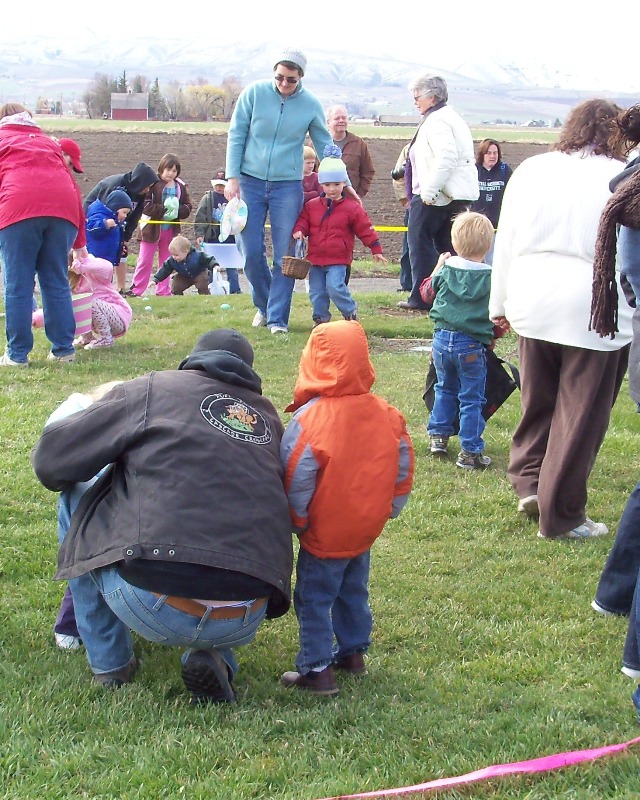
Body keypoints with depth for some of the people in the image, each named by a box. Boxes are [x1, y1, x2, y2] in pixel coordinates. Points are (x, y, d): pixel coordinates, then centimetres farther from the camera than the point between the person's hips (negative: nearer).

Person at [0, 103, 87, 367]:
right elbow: (73, 186, 29)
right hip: (63, 209, 4)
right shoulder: (48, 142, 32)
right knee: (57, 283, 11)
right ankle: (63, 350, 11)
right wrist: (79, 241, 31)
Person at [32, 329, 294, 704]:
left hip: (153, 609, -4)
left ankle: (109, 662, 27)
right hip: (243, 626, 4)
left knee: (79, 511, 22)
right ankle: (216, 660, 11)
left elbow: (52, 457, 7)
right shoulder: (268, 418, 17)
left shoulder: (151, 391, 6)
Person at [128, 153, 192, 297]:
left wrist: (177, 210, -15)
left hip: (170, 230, 5)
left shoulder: (181, 187, 5)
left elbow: (187, 208, 6)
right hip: (152, 228, -5)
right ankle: (136, 290, 3)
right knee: (145, 261, -1)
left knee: (166, 262, 12)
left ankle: (163, 291, 20)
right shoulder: (153, 184, -12)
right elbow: (145, 206, -19)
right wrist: (163, 210, -23)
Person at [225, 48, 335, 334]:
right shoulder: (254, 93, -5)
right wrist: (232, 177, -5)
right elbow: (236, 135, 0)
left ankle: (278, 318, 4)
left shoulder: (311, 104, -3)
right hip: (250, 181, 0)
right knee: (251, 251, 0)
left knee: (284, 256, -3)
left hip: (288, 186, 0)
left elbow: (325, 147, 9)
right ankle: (264, 304, 23)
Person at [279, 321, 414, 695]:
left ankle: (317, 669, 8)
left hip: (325, 535, -6)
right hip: (367, 528, 6)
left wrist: (298, 520, -5)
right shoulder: (387, 414, -5)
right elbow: (404, 466, 4)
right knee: (354, 592, 23)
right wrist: (390, 506, 16)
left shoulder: (309, 419, -23)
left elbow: (296, 480, -20)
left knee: (314, 598, 6)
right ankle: (354, 653, 34)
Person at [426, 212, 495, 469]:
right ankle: (469, 452, 4)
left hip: (442, 339, 4)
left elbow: (429, 290, 19)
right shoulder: (491, 277, -9)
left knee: (445, 389, 24)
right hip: (472, 345, -3)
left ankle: (438, 436, 27)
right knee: (471, 399, 4)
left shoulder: (447, 269, -1)